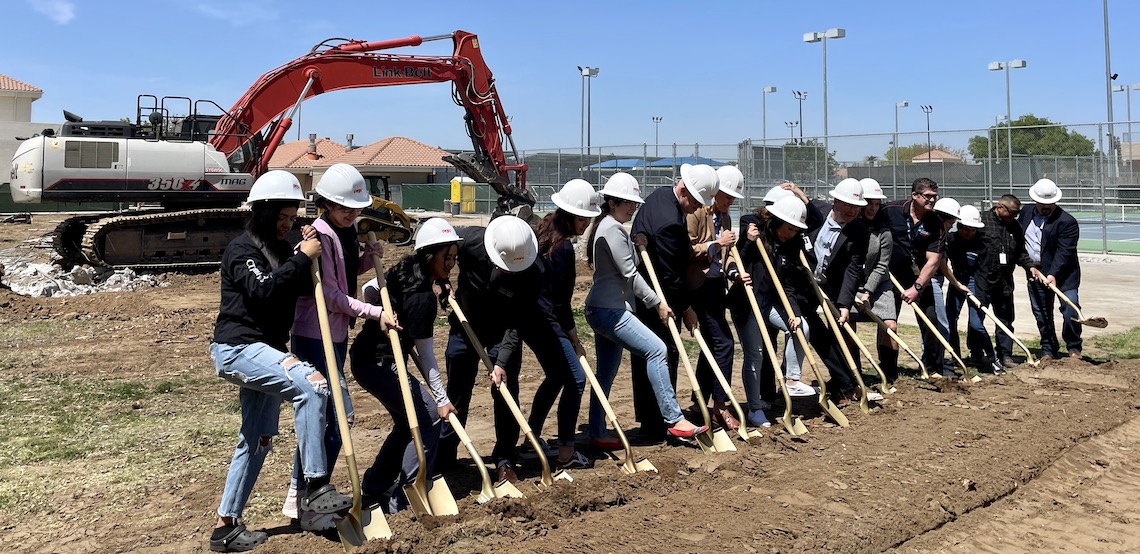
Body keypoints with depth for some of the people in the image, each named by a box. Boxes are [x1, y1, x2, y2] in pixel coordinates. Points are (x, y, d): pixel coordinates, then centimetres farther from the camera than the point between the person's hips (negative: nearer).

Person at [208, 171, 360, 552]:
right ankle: (315, 487, -25)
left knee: (257, 439, 13)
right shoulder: (242, 249, -9)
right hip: (237, 347, -10)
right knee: (310, 384, -28)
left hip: (263, 350, 10)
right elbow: (264, 290, -25)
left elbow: (305, 288, 6)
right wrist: (303, 258, -21)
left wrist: (309, 255, -7)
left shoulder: (279, 250, 16)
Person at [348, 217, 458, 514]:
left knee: (407, 422, 19)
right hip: (379, 364, -10)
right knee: (429, 419, -5)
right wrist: (441, 399, -13)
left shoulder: (404, 272, 3)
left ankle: (374, 489, 28)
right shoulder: (423, 297, -23)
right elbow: (425, 353, -19)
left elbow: (368, 289, 19)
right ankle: (404, 497, -1)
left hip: (367, 356, 10)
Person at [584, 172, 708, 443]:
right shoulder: (613, 229, -13)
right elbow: (629, 272, -15)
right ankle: (674, 420, -13)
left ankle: (597, 433, 18)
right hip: (610, 309, -11)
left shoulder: (606, 227, 20)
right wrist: (657, 302, -9)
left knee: (606, 372, 12)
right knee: (656, 350, -14)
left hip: (602, 309, 11)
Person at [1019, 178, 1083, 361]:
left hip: (1063, 273, -5)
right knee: (1041, 313, 8)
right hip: (1035, 272, 5)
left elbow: (1064, 252, -21)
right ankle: (1049, 350, 19)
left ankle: (1073, 348, 10)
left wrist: (1053, 274, -30)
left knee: (1070, 309, -8)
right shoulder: (1026, 213, 5)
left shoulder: (1067, 222, -14)